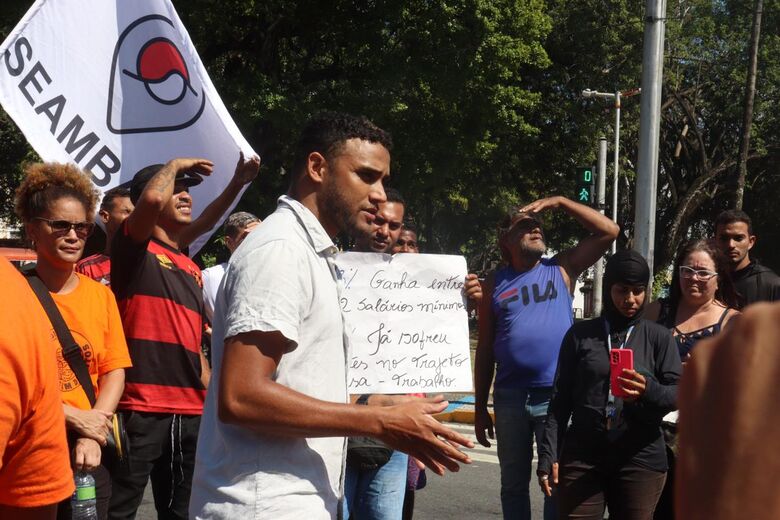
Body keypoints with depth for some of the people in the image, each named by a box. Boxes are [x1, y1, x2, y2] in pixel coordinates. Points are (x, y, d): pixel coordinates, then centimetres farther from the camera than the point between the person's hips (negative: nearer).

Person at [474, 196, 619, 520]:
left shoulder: (562, 269, 5)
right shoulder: (495, 283, 6)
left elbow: (608, 231, -2)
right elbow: (485, 349, 8)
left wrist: (559, 202, -5)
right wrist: (480, 407, 7)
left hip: (556, 395, -1)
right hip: (509, 397, 1)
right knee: (513, 483, 12)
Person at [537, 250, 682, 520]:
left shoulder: (659, 337, 6)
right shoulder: (580, 334, 7)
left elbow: (678, 393, -1)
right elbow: (560, 399, 7)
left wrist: (648, 390, -22)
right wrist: (548, 455, 0)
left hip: (640, 459, 0)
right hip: (581, 457, 0)